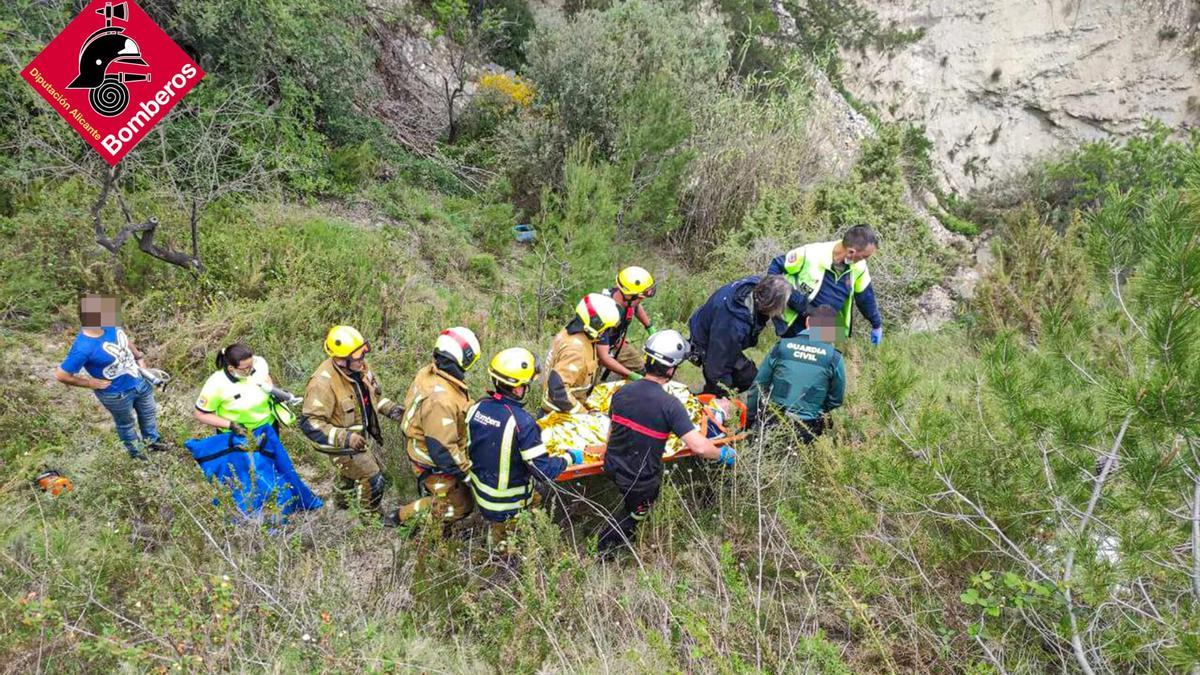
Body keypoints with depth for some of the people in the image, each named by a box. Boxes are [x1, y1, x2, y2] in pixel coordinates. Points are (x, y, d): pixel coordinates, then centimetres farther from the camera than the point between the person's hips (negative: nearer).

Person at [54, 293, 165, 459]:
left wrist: (139, 357, 6)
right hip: (117, 394, -6)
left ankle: (152, 439, 58)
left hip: (139, 379, 6)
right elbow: (60, 375, -28)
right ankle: (134, 451, 53)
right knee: (126, 423, 24)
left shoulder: (110, 325, -17)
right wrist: (91, 383, -19)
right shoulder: (83, 348, -37)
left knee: (149, 412, 30)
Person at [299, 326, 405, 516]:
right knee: (374, 481, -4)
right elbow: (310, 423, -33)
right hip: (340, 443, -8)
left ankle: (341, 506, 59)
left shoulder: (359, 367, -11)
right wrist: (345, 438, -40)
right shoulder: (323, 383, -35)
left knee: (350, 473, 31)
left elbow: (373, 394, 7)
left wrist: (392, 409, -9)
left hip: (357, 436, 8)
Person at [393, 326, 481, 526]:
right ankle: (404, 515, 21)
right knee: (459, 505, 10)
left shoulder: (429, 373, -10)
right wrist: (465, 470, -19)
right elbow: (442, 449, -34)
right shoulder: (440, 401, -39)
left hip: (422, 448, 8)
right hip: (434, 466, -8)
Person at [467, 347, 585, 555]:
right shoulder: (521, 421, -30)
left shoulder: (477, 408, -11)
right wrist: (570, 457, -9)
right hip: (510, 504, -7)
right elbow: (544, 471, -25)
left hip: (480, 493, 7)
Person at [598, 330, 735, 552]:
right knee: (634, 515, 24)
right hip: (641, 481, -5)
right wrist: (723, 454, -9)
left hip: (613, 467, 5)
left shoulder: (622, 392, -8)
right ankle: (603, 550, 33)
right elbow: (699, 446, -29)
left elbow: (611, 432, 6)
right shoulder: (670, 405, -26)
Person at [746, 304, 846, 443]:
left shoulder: (781, 346, 0)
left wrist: (748, 421, 14)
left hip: (772, 421, 3)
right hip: (806, 429, -2)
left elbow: (758, 387, 3)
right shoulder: (834, 358, -4)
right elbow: (835, 400, 6)